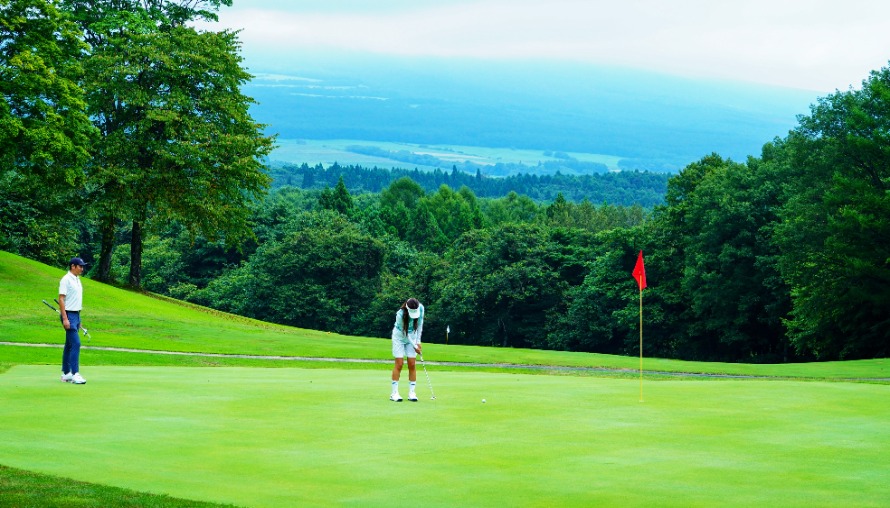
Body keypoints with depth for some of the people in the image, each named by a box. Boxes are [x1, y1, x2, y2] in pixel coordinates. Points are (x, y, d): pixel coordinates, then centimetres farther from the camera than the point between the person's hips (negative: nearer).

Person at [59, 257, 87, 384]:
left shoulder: (77, 280, 14)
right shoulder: (66, 280, -13)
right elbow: (61, 299, -16)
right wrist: (65, 318, -22)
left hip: (76, 315, 9)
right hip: (69, 314, -9)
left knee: (69, 345, 12)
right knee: (75, 343, -15)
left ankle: (66, 374, 17)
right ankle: (75, 374, -17)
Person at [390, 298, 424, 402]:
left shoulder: (421, 308, -21)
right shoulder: (400, 315, -32)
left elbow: (420, 324, -5)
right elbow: (404, 333, -21)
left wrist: (418, 341, -7)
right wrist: (414, 346, -16)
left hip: (412, 336, 4)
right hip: (400, 336, -4)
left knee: (412, 364, -2)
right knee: (399, 364, -8)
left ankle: (411, 392, 1)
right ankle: (394, 393, -5)